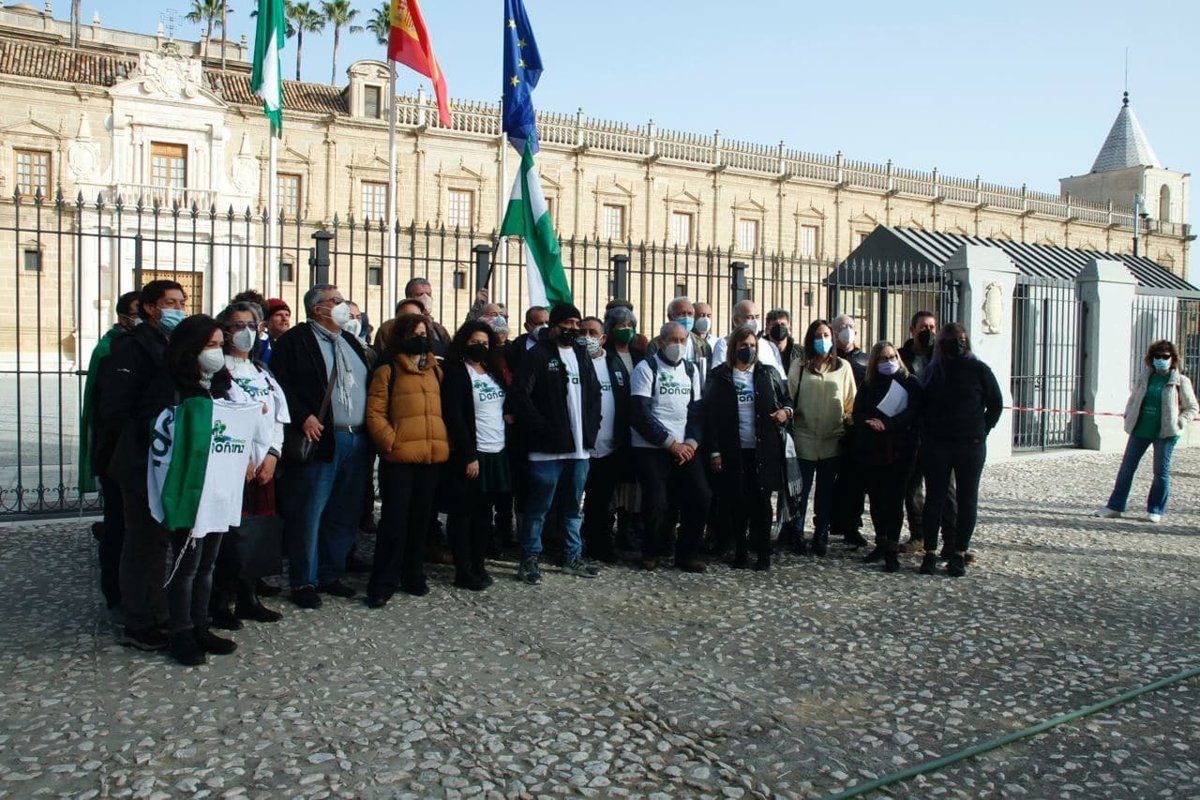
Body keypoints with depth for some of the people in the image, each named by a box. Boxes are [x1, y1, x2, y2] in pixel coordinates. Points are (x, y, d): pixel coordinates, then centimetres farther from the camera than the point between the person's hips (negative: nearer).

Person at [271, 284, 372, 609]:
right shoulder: (296, 340, -2)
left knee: (345, 514, 10)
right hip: (320, 439, -7)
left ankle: (329, 574, 23)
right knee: (309, 514, -2)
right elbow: (281, 383, -10)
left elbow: (368, 384, 22)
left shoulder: (351, 342, 21)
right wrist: (303, 417, -18)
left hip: (356, 441, 7)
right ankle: (304, 582, 9)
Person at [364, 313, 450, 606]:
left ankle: (413, 576, 26)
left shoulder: (436, 370, 15)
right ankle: (383, 584, 5)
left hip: (432, 458, 5)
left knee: (421, 520, 13)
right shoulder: (388, 371, -1)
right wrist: (391, 443, -14)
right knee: (395, 521, -3)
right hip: (399, 459, -5)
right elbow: (375, 414, -6)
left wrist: (445, 442, 8)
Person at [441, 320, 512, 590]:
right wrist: (469, 456, -18)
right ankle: (463, 571, 9)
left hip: (497, 453, 7)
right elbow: (454, 417, -14)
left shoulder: (495, 372, 14)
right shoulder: (456, 373, -7)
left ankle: (478, 565, 21)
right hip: (471, 455, -7)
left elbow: (508, 404, 24)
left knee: (484, 512, 12)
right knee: (463, 513, 2)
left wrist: (509, 415, 0)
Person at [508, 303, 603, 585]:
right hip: (548, 447, -6)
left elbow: (594, 394, 18)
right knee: (538, 508, 1)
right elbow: (520, 396, -12)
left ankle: (573, 558, 26)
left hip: (580, 446, 6)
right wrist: (544, 429, -15)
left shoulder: (582, 354, 15)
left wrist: (591, 430, 6)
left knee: (574, 507, 15)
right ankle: (529, 561, 11)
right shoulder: (537, 355, -4)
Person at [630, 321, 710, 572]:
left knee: (701, 497, -4)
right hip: (651, 448, -5)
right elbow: (640, 414, -12)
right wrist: (670, 443, -12)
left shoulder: (691, 370, 14)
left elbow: (696, 410, 11)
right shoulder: (646, 368, -4)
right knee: (657, 504, -10)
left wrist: (691, 442, -6)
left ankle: (687, 554, 12)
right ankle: (652, 552, 16)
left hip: (685, 448, 5)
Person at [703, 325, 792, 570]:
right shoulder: (719, 376, 2)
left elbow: (786, 399, 18)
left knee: (761, 500, 3)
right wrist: (713, 451, -7)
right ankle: (740, 551, 18)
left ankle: (763, 553, 13)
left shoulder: (768, 374, 8)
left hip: (763, 449, 1)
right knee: (736, 502, 4)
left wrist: (786, 411, -7)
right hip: (732, 450, -1)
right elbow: (710, 414, -2)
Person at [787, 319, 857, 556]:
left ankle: (821, 536, 19)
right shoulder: (799, 367, 4)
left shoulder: (843, 367, 7)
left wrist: (850, 428, 3)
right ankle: (796, 534, 14)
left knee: (826, 491, 9)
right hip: (804, 440, -1)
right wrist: (787, 416, -4)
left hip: (832, 441, 1)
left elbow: (850, 402, 9)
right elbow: (789, 399, 3)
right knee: (801, 489, 2)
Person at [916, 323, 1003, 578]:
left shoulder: (978, 370, 1)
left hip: (970, 445, -1)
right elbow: (921, 405, 12)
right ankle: (930, 552, 9)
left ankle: (959, 554, 12)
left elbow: (996, 403, 6)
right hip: (935, 445, 1)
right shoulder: (932, 370, 7)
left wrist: (982, 431, -1)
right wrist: (926, 434, 2)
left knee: (967, 499, 4)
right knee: (934, 498, 3)